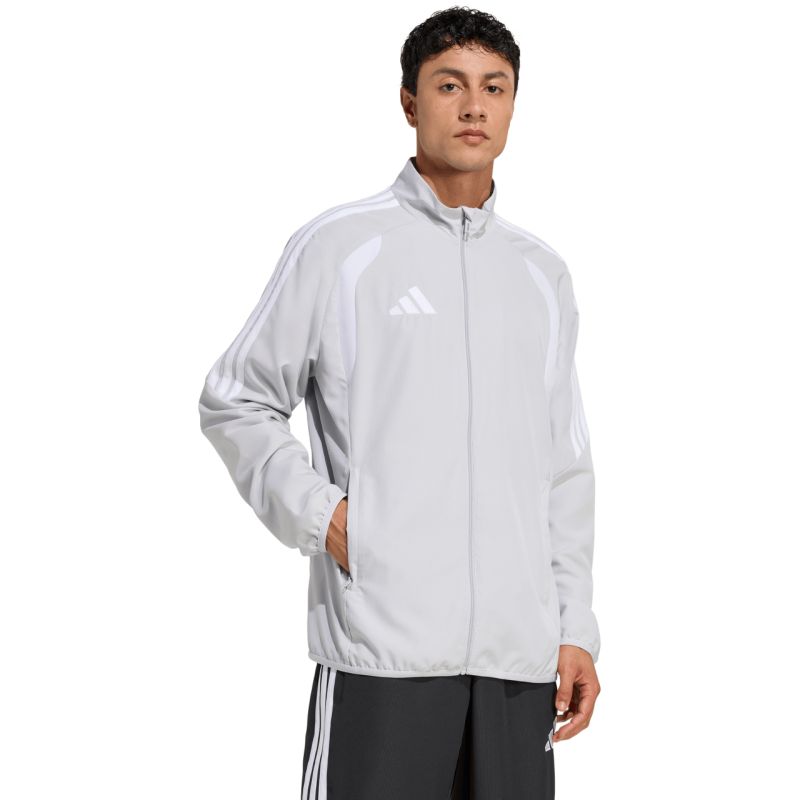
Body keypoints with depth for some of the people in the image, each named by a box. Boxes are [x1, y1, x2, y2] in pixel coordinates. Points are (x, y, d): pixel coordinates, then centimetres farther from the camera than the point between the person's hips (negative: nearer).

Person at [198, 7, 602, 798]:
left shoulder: (543, 274, 15)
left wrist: (576, 630, 10)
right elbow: (232, 404, 5)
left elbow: (566, 467, 17)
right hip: (382, 644, -4)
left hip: (519, 654, 4)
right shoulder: (337, 246, 2)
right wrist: (317, 512, -9)